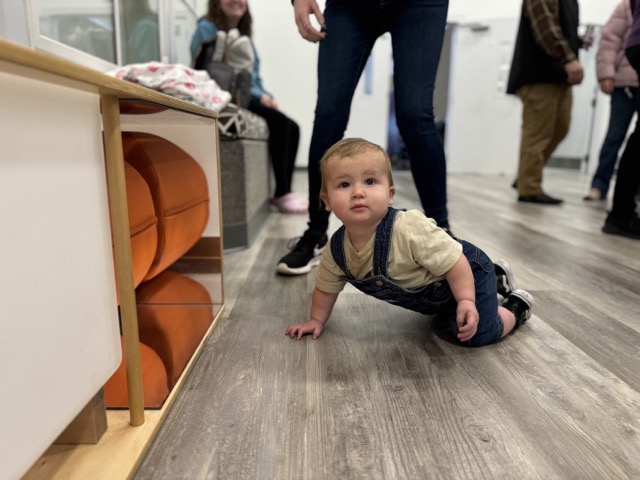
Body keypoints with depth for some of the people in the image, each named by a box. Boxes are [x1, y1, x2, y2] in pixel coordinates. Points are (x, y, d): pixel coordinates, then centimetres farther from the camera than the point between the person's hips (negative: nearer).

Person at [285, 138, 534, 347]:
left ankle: (515, 305, 18)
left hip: (466, 273, -7)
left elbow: (455, 262, -33)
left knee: (477, 335, -13)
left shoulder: (410, 230, -42)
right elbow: (326, 286, -2)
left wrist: (466, 302, -36)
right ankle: (499, 279, 51)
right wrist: (316, 320, 0)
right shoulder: (336, 250, -21)